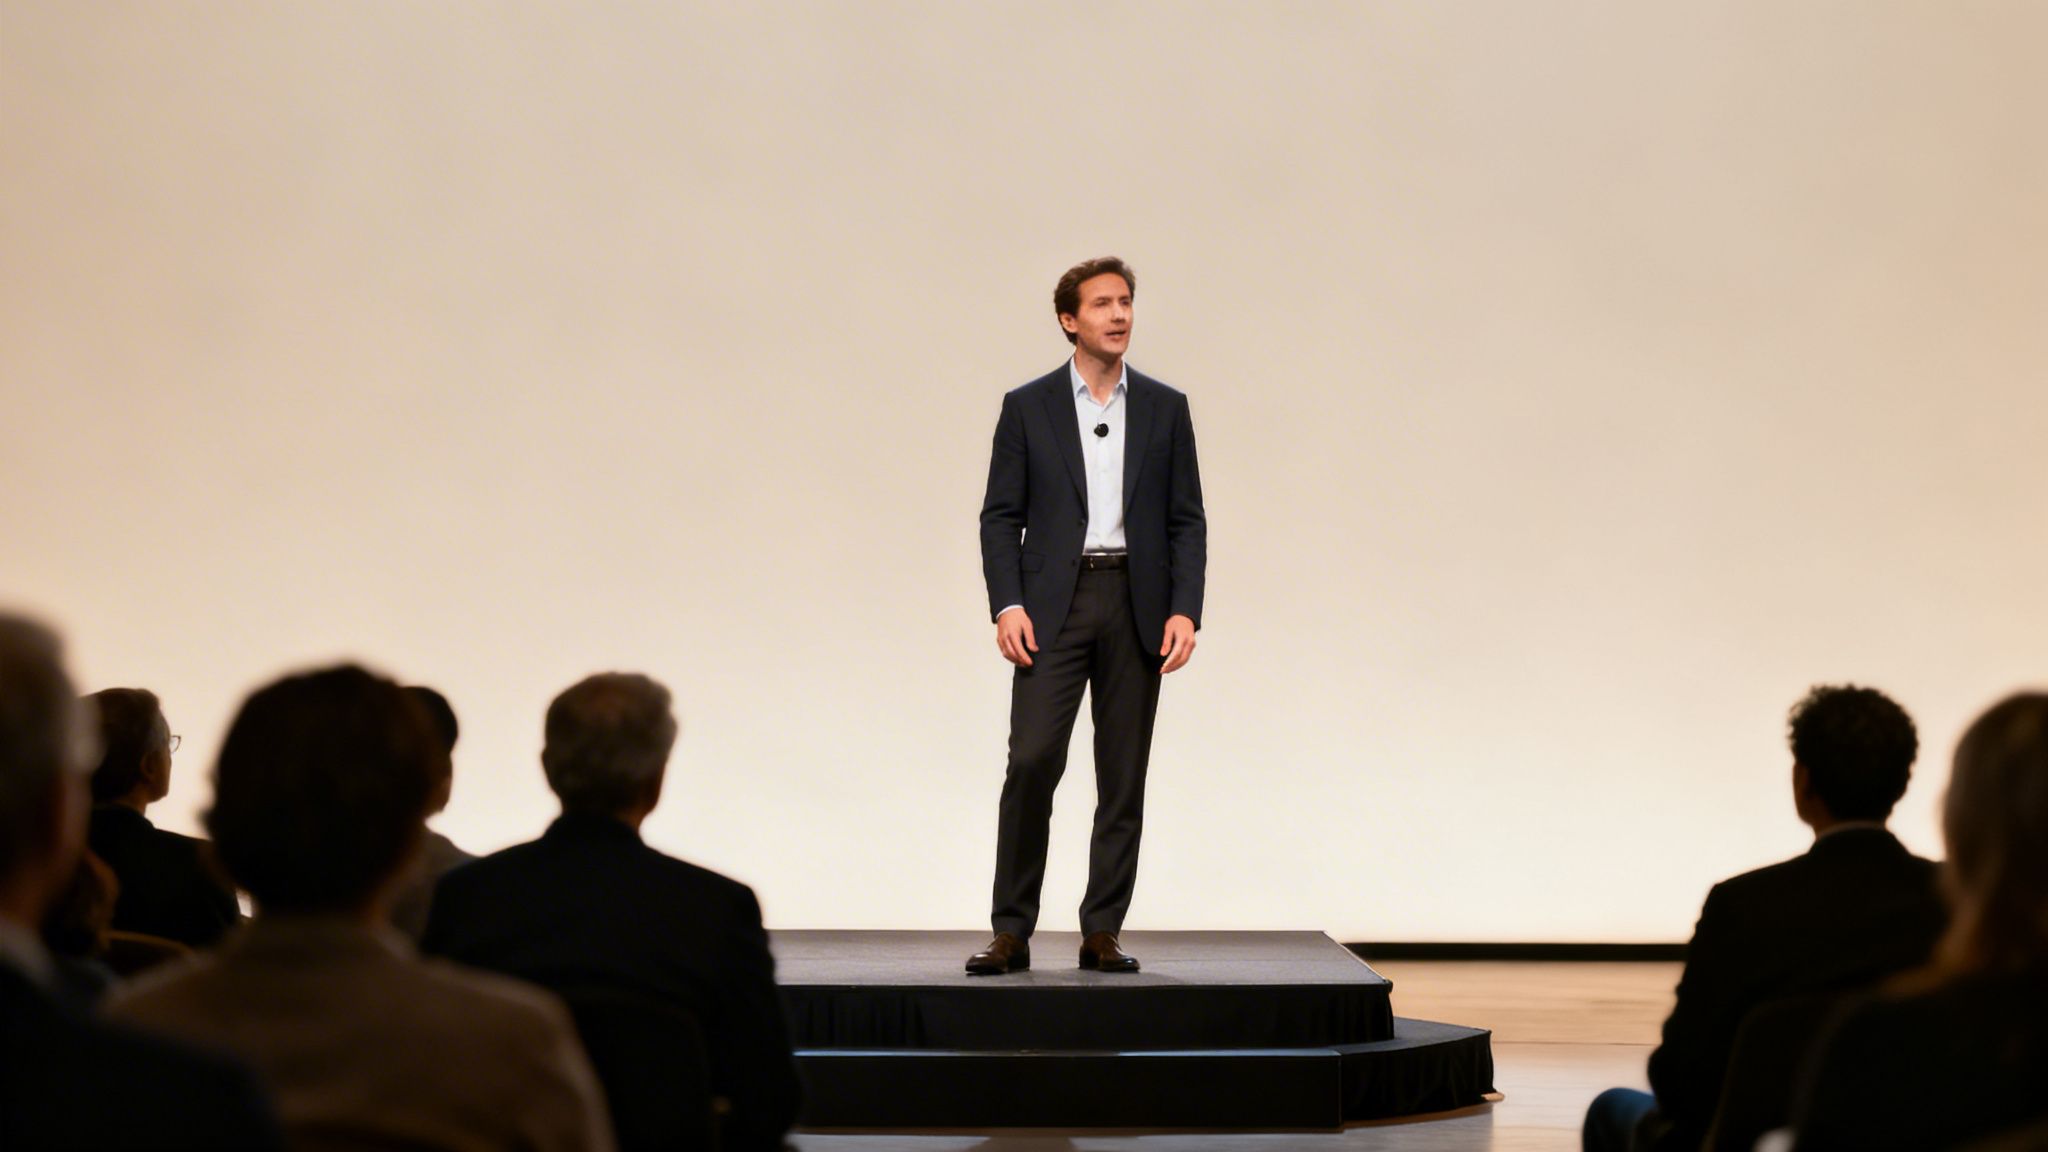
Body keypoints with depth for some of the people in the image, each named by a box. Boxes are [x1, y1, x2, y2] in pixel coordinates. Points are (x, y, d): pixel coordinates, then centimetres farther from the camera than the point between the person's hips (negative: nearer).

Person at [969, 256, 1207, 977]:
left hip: (1137, 605, 2)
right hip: (1053, 605, -2)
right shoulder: (1028, 407, 5)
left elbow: (1186, 521, 7)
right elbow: (1001, 517, 3)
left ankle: (1102, 932, 11)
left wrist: (1184, 612, -5)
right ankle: (1011, 932, -5)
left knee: (1124, 776, 3)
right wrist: (1007, 605, -10)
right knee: (1032, 760, -12)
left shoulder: (1164, 409, 10)